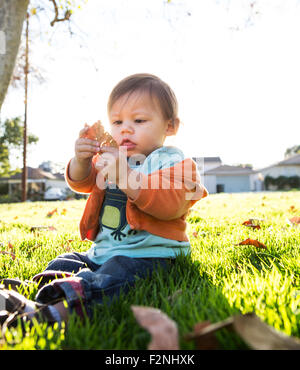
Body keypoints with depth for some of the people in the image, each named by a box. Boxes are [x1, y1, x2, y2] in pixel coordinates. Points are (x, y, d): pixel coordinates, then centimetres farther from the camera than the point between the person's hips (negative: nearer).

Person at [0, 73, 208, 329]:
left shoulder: (174, 163, -4)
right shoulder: (111, 158, 18)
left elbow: (171, 204, -22)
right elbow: (81, 183, 9)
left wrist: (125, 176, -32)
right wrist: (80, 160, -15)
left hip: (148, 253, -7)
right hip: (102, 250, 8)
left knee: (114, 277, -33)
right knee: (62, 265, -5)